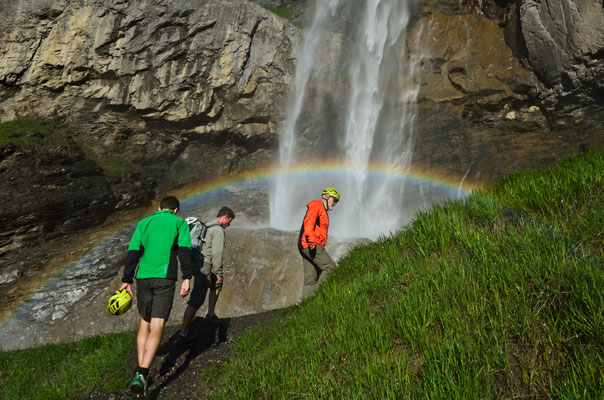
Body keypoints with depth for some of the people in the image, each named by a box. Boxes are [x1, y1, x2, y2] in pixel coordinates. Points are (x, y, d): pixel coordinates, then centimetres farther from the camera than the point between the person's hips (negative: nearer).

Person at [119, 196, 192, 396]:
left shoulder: (144, 223, 15)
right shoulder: (179, 222, 8)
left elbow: (133, 252, 7)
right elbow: (184, 249, -5)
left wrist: (126, 281, 6)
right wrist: (187, 278, -10)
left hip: (143, 277, 4)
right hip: (165, 277, -3)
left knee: (145, 321, 19)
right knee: (157, 326, -6)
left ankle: (141, 369, 19)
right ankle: (142, 374, -20)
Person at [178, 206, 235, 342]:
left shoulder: (206, 227, 20)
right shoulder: (218, 230, -10)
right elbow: (217, 253, -17)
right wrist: (218, 273, -12)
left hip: (194, 263, 10)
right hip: (205, 265, -10)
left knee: (217, 284, 29)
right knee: (197, 300, -6)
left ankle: (211, 313, 33)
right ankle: (184, 332, -4)